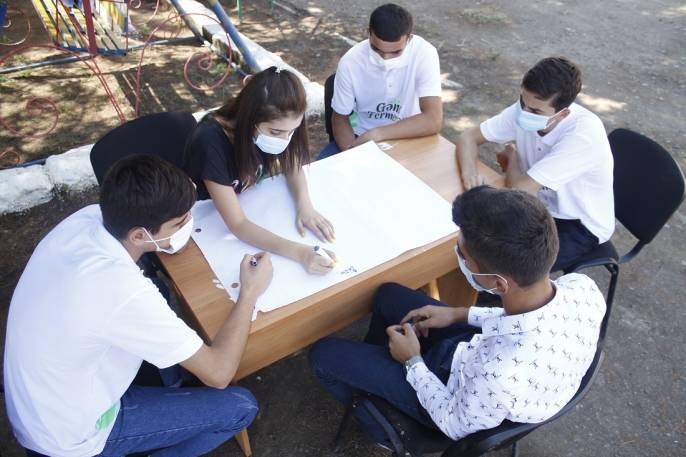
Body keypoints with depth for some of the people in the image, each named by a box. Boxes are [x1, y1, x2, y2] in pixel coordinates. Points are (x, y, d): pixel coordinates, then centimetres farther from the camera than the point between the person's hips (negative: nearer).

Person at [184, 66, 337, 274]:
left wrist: (305, 205, -22)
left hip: (246, 206, 5)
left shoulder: (271, 127, -20)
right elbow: (237, 225, -35)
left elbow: (292, 164, -3)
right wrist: (299, 252, -44)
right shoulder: (210, 142, -35)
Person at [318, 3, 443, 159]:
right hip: (360, 138, 1)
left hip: (406, 140, -1)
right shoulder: (350, 61, -15)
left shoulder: (424, 54, -19)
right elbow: (340, 117, -4)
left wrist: (375, 134, -29)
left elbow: (433, 121, -26)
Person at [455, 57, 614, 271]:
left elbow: (520, 189, -33)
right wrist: (469, 172, -28)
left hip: (581, 226, -5)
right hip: (542, 206, 6)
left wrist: (511, 157, -13)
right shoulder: (524, 109, -15)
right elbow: (469, 137, -8)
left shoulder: (584, 133, -33)